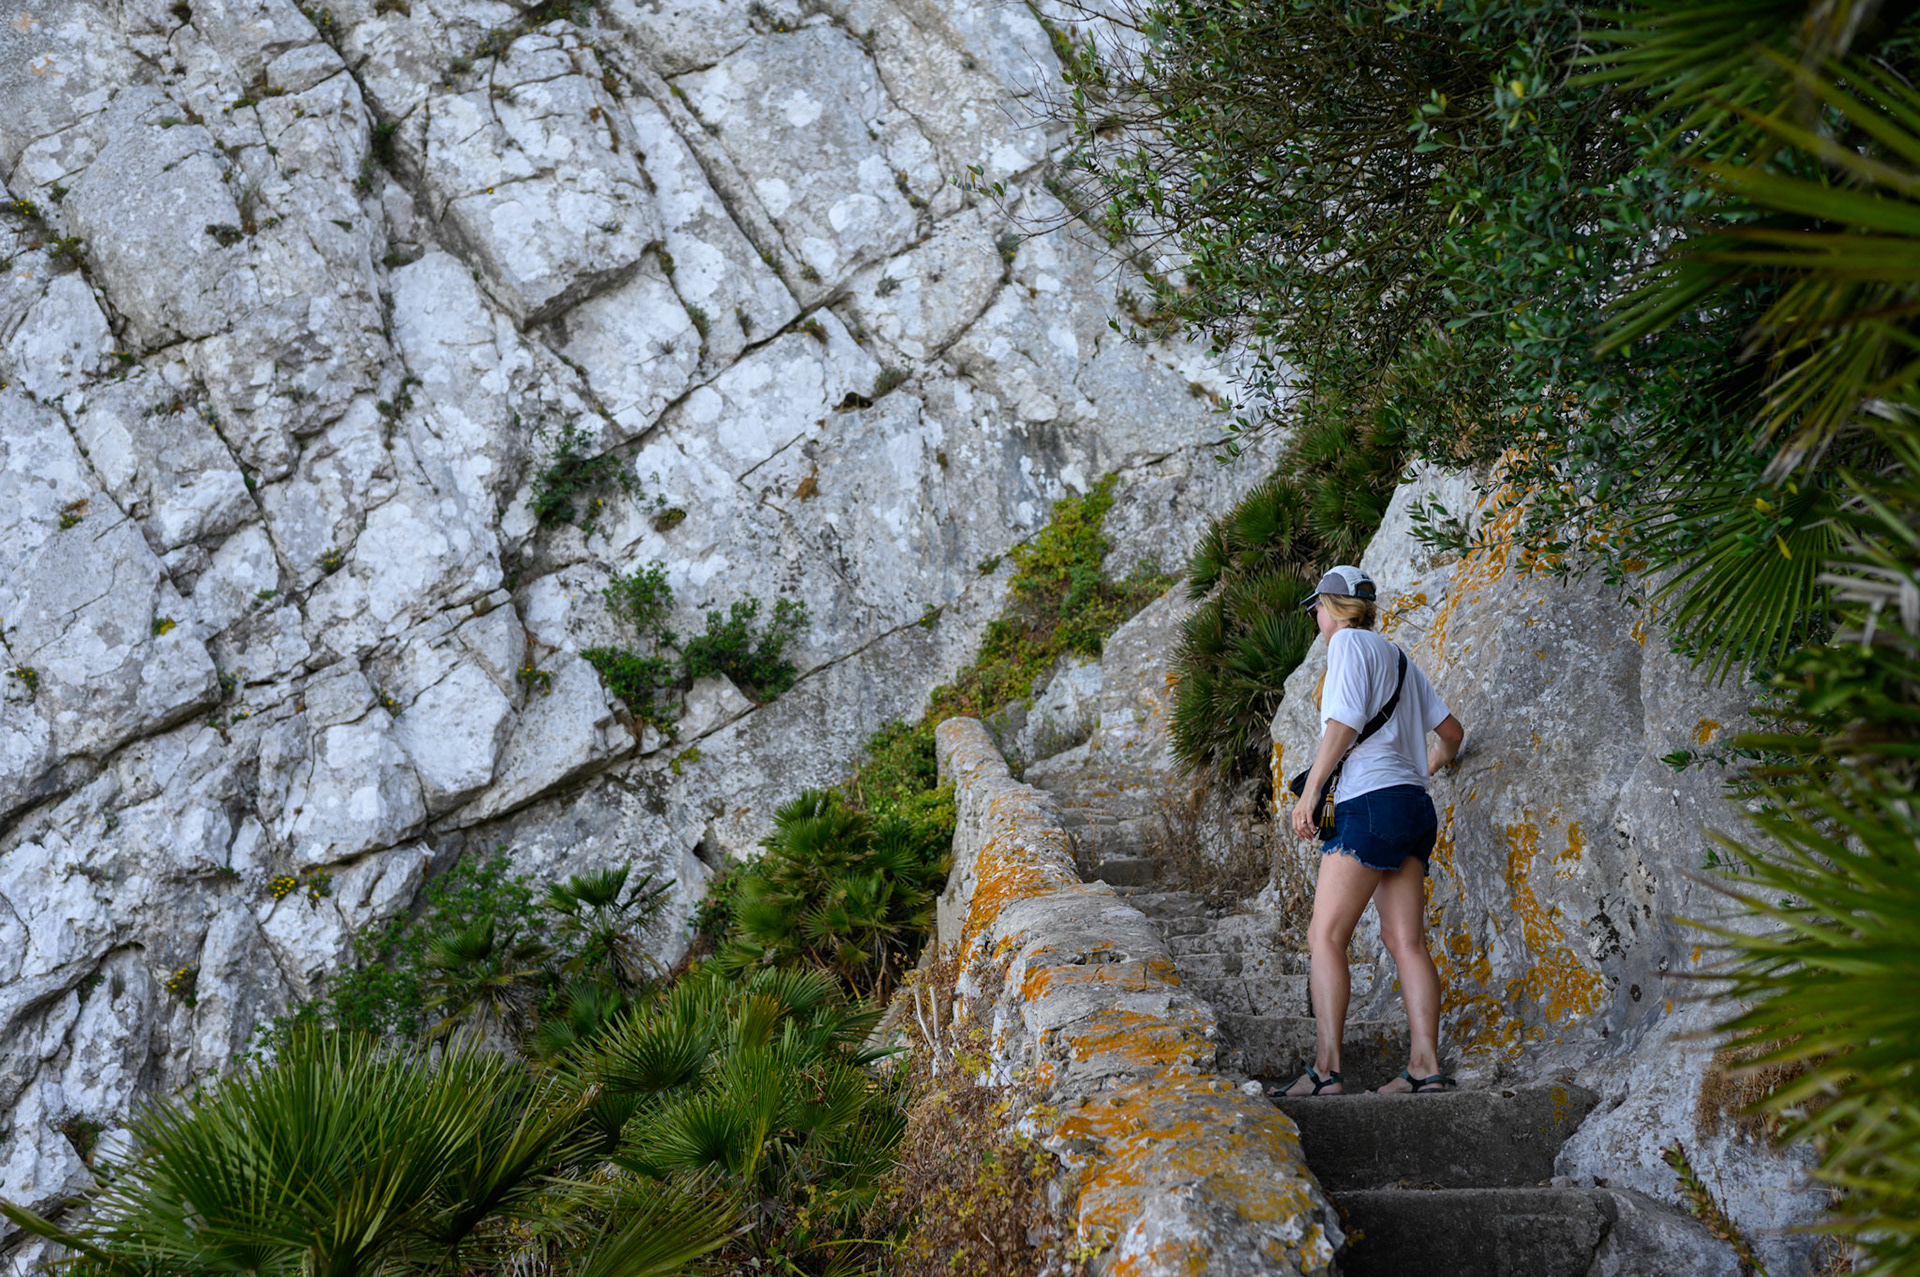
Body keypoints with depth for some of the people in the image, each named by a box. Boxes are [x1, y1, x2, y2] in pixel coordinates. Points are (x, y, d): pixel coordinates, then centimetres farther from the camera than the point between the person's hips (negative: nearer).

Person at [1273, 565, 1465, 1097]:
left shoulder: (1348, 641, 1)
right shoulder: (1398, 657, 24)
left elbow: (1345, 721, -12)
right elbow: (1452, 730, 29)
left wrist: (1310, 790, -9)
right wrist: (1435, 762, 50)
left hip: (1371, 801, -9)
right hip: (1415, 806, 9)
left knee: (1325, 935, -10)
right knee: (1406, 941, 4)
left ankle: (1325, 1069, -16)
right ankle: (1426, 1066, -2)